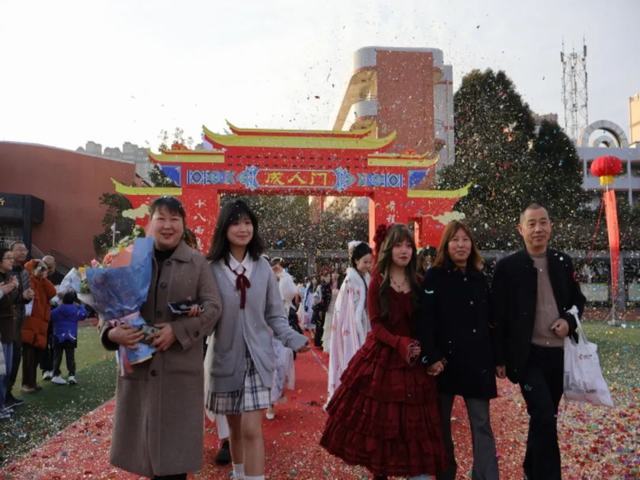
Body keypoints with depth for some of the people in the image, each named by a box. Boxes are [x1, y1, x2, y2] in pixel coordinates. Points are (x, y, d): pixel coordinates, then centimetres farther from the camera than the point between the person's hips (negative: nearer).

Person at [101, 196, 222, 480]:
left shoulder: (197, 262, 2)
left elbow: (213, 307, -3)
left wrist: (178, 330, -16)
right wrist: (111, 332, -14)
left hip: (181, 366, -2)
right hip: (139, 364, 2)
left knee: (175, 443, 3)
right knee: (144, 437, 9)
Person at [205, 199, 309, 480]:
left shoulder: (263, 268, -1)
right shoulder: (211, 268, -6)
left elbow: (275, 316, 3)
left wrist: (293, 339, -11)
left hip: (257, 358, 0)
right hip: (226, 358, 0)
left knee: (252, 429, -7)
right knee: (235, 427, 15)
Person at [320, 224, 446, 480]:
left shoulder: (418, 284, 7)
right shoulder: (378, 281, -1)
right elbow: (376, 325, -8)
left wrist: (419, 347, -11)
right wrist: (400, 343, -23)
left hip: (413, 359, 2)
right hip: (381, 357, -2)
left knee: (414, 422, 4)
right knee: (377, 419, 5)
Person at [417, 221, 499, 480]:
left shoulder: (479, 279, 9)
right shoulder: (434, 277, -5)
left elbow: (489, 322, 13)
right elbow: (425, 320, -11)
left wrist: (497, 357, 10)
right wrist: (432, 356, -17)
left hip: (477, 360, 3)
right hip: (445, 360, -3)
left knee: (481, 423, 2)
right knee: (442, 422, 9)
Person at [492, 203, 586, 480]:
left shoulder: (563, 262, 5)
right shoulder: (507, 267, -8)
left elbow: (578, 300, 16)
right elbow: (498, 316, -6)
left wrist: (569, 321, -7)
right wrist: (500, 359, -6)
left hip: (559, 354, 5)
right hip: (528, 355, -5)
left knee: (544, 417, 17)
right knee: (545, 418, -12)